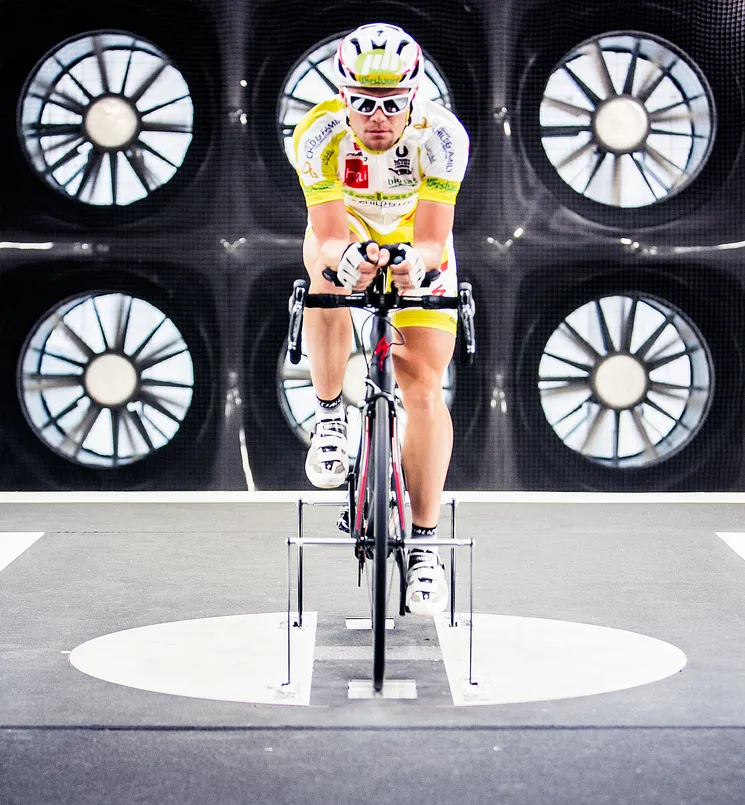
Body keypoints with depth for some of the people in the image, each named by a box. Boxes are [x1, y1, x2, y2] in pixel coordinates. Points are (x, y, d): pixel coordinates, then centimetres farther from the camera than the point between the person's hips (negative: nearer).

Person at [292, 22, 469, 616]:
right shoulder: (319, 135, -31)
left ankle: (425, 545, 1)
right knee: (327, 274, -37)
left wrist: (417, 262, -57)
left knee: (425, 390, -11)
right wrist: (345, 259, -57)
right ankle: (330, 417, -14)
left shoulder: (441, 134, -32)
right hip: (344, 234, 0)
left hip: (418, 248, 0)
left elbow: (432, 239, -34)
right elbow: (330, 236, -34)